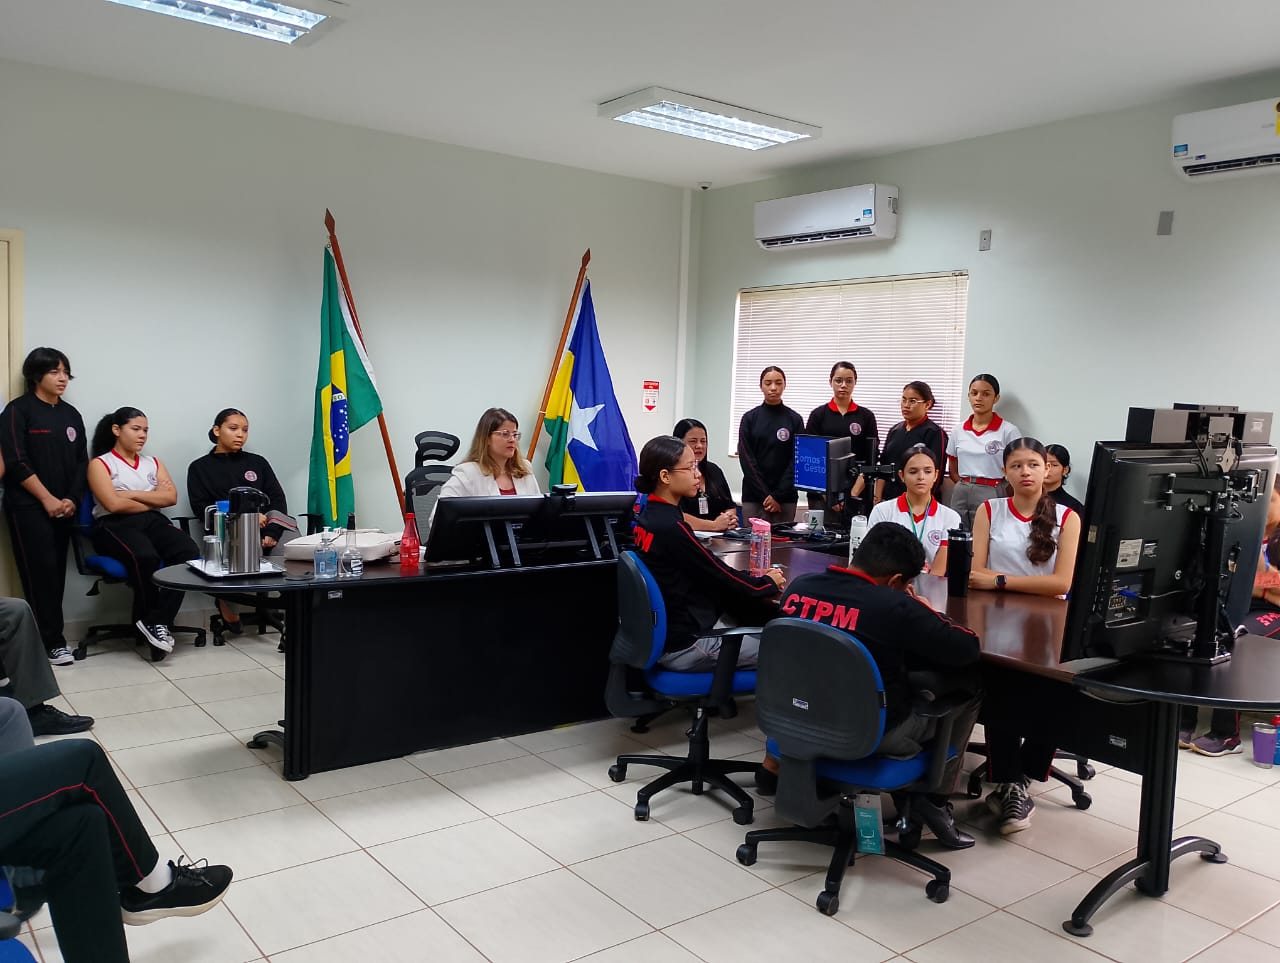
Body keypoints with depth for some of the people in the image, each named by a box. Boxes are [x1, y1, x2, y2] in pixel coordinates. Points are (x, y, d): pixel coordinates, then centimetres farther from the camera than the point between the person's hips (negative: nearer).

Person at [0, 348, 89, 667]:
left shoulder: (71, 414, 13)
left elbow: (81, 462, 11)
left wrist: (72, 500, -2)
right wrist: (47, 500, -13)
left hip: (65, 507, 5)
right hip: (29, 507, -5)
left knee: (57, 572, 5)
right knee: (41, 572, -8)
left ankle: (49, 636, 10)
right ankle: (52, 641, -5)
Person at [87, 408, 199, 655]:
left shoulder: (153, 463, 24)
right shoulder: (100, 464, 9)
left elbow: (171, 497, 7)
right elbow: (114, 504, -7)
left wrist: (133, 494, -2)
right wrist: (153, 499, 3)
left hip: (153, 522, 5)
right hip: (115, 526, -4)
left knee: (189, 551, -30)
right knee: (145, 557, -40)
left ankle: (157, 621, -26)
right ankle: (148, 619, -18)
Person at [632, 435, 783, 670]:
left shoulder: (651, 516, 6)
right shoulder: (671, 528, -23)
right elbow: (721, 577, -14)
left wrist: (753, 577, 9)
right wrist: (768, 583, 2)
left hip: (667, 632, 9)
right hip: (684, 647, -9)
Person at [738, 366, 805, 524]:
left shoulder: (795, 419, 4)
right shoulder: (750, 418, 4)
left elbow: (797, 460, 0)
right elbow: (747, 459, -1)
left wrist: (778, 495, -9)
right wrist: (765, 495, -10)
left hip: (786, 497, 0)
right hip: (754, 496, 0)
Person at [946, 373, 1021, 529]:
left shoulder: (1009, 431, -4)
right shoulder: (959, 431, 9)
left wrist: (1004, 498, -1)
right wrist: (966, 486, 4)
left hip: (990, 496, -4)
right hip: (960, 495, 4)